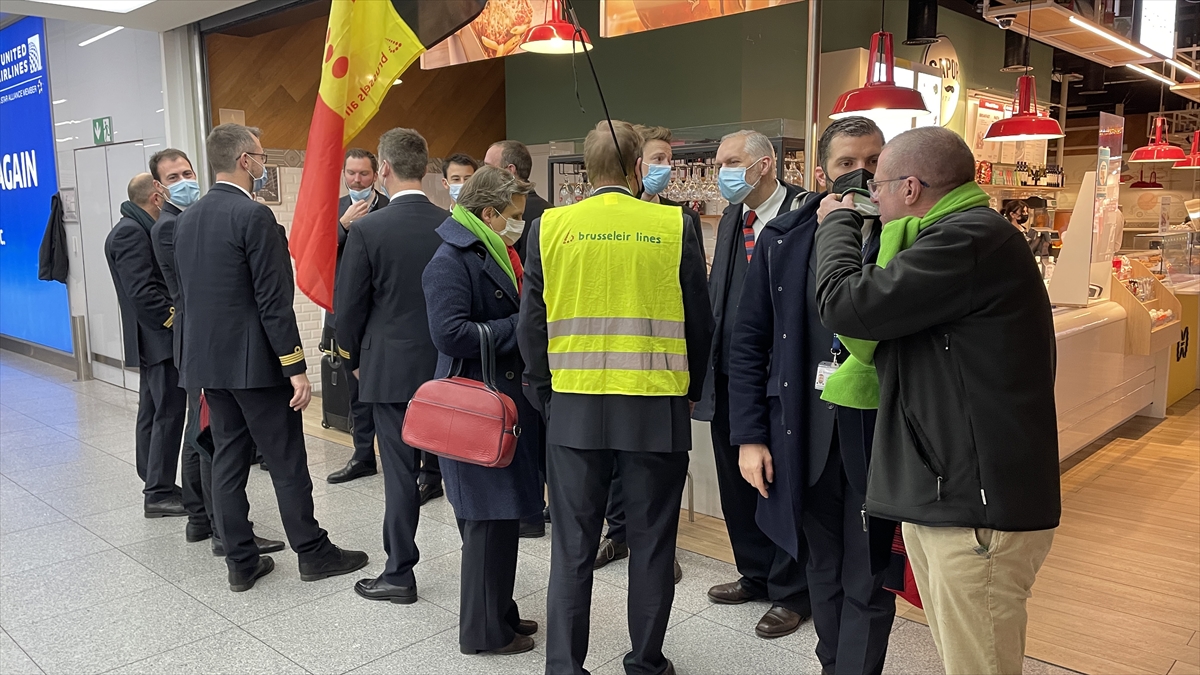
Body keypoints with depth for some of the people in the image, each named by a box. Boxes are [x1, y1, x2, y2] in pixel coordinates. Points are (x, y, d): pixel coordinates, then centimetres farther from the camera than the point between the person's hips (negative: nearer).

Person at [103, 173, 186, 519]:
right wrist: (175, 319, -15)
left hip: (153, 338, 11)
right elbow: (142, 292, -22)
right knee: (169, 413, -7)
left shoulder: (138, 228, 15)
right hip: (159, 338, -11)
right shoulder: (131, 232, -16)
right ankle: (159, 494, 0)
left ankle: (154, 483, 25)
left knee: (153, 412, 15)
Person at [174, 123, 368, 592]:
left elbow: (186, 292, 14)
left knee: (228, 458, 12)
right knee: (287, 461, 3)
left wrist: (199, 350, 21)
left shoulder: (187, 219, 10)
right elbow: (273, 300, -19)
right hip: (254, 360, -8)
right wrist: (296, 367, -16)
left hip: (206, 359, 8)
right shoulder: (254, 216, -16)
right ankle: (313, 553, 14)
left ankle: (241, 562, 19)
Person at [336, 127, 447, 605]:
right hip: (449, 365, 3)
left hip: (392, 368, -3)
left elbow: (348, 308, -6)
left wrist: (356, 360, 10)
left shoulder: (368, 230, -11)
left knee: (400, 471, 5)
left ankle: (399, 574, 16)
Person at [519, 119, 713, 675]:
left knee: (572, 550, 10)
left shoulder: (550, 227, -2)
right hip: (657, 408, -1)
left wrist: (544, 396, 13)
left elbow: (531, 325, 1)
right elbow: (700, 323, 1)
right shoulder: (674, 227, -4)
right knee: (651, 546, 13)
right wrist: (689, 392, 15)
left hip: (574, 407, 1)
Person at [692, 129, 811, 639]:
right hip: (729, 377, 7)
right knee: (737, 482, 17)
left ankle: (791, 593, 25)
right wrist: (707, 365, 8)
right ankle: (755, 574, 37)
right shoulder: (731, 218, 12)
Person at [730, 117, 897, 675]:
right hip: (803, 434, 2)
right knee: (824, 571, 18)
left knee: (867, 581, 7)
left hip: (876, 434, -2)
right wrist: (749, 436, 0)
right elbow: (749, 344, 4)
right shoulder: (783, 240, 2)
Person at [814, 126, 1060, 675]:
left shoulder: (973, 239, -17)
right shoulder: (957, 234, 18)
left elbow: (847, 304, -21)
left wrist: (837, 224, -3)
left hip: (978, 509, -10)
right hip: (941, 496, 10)